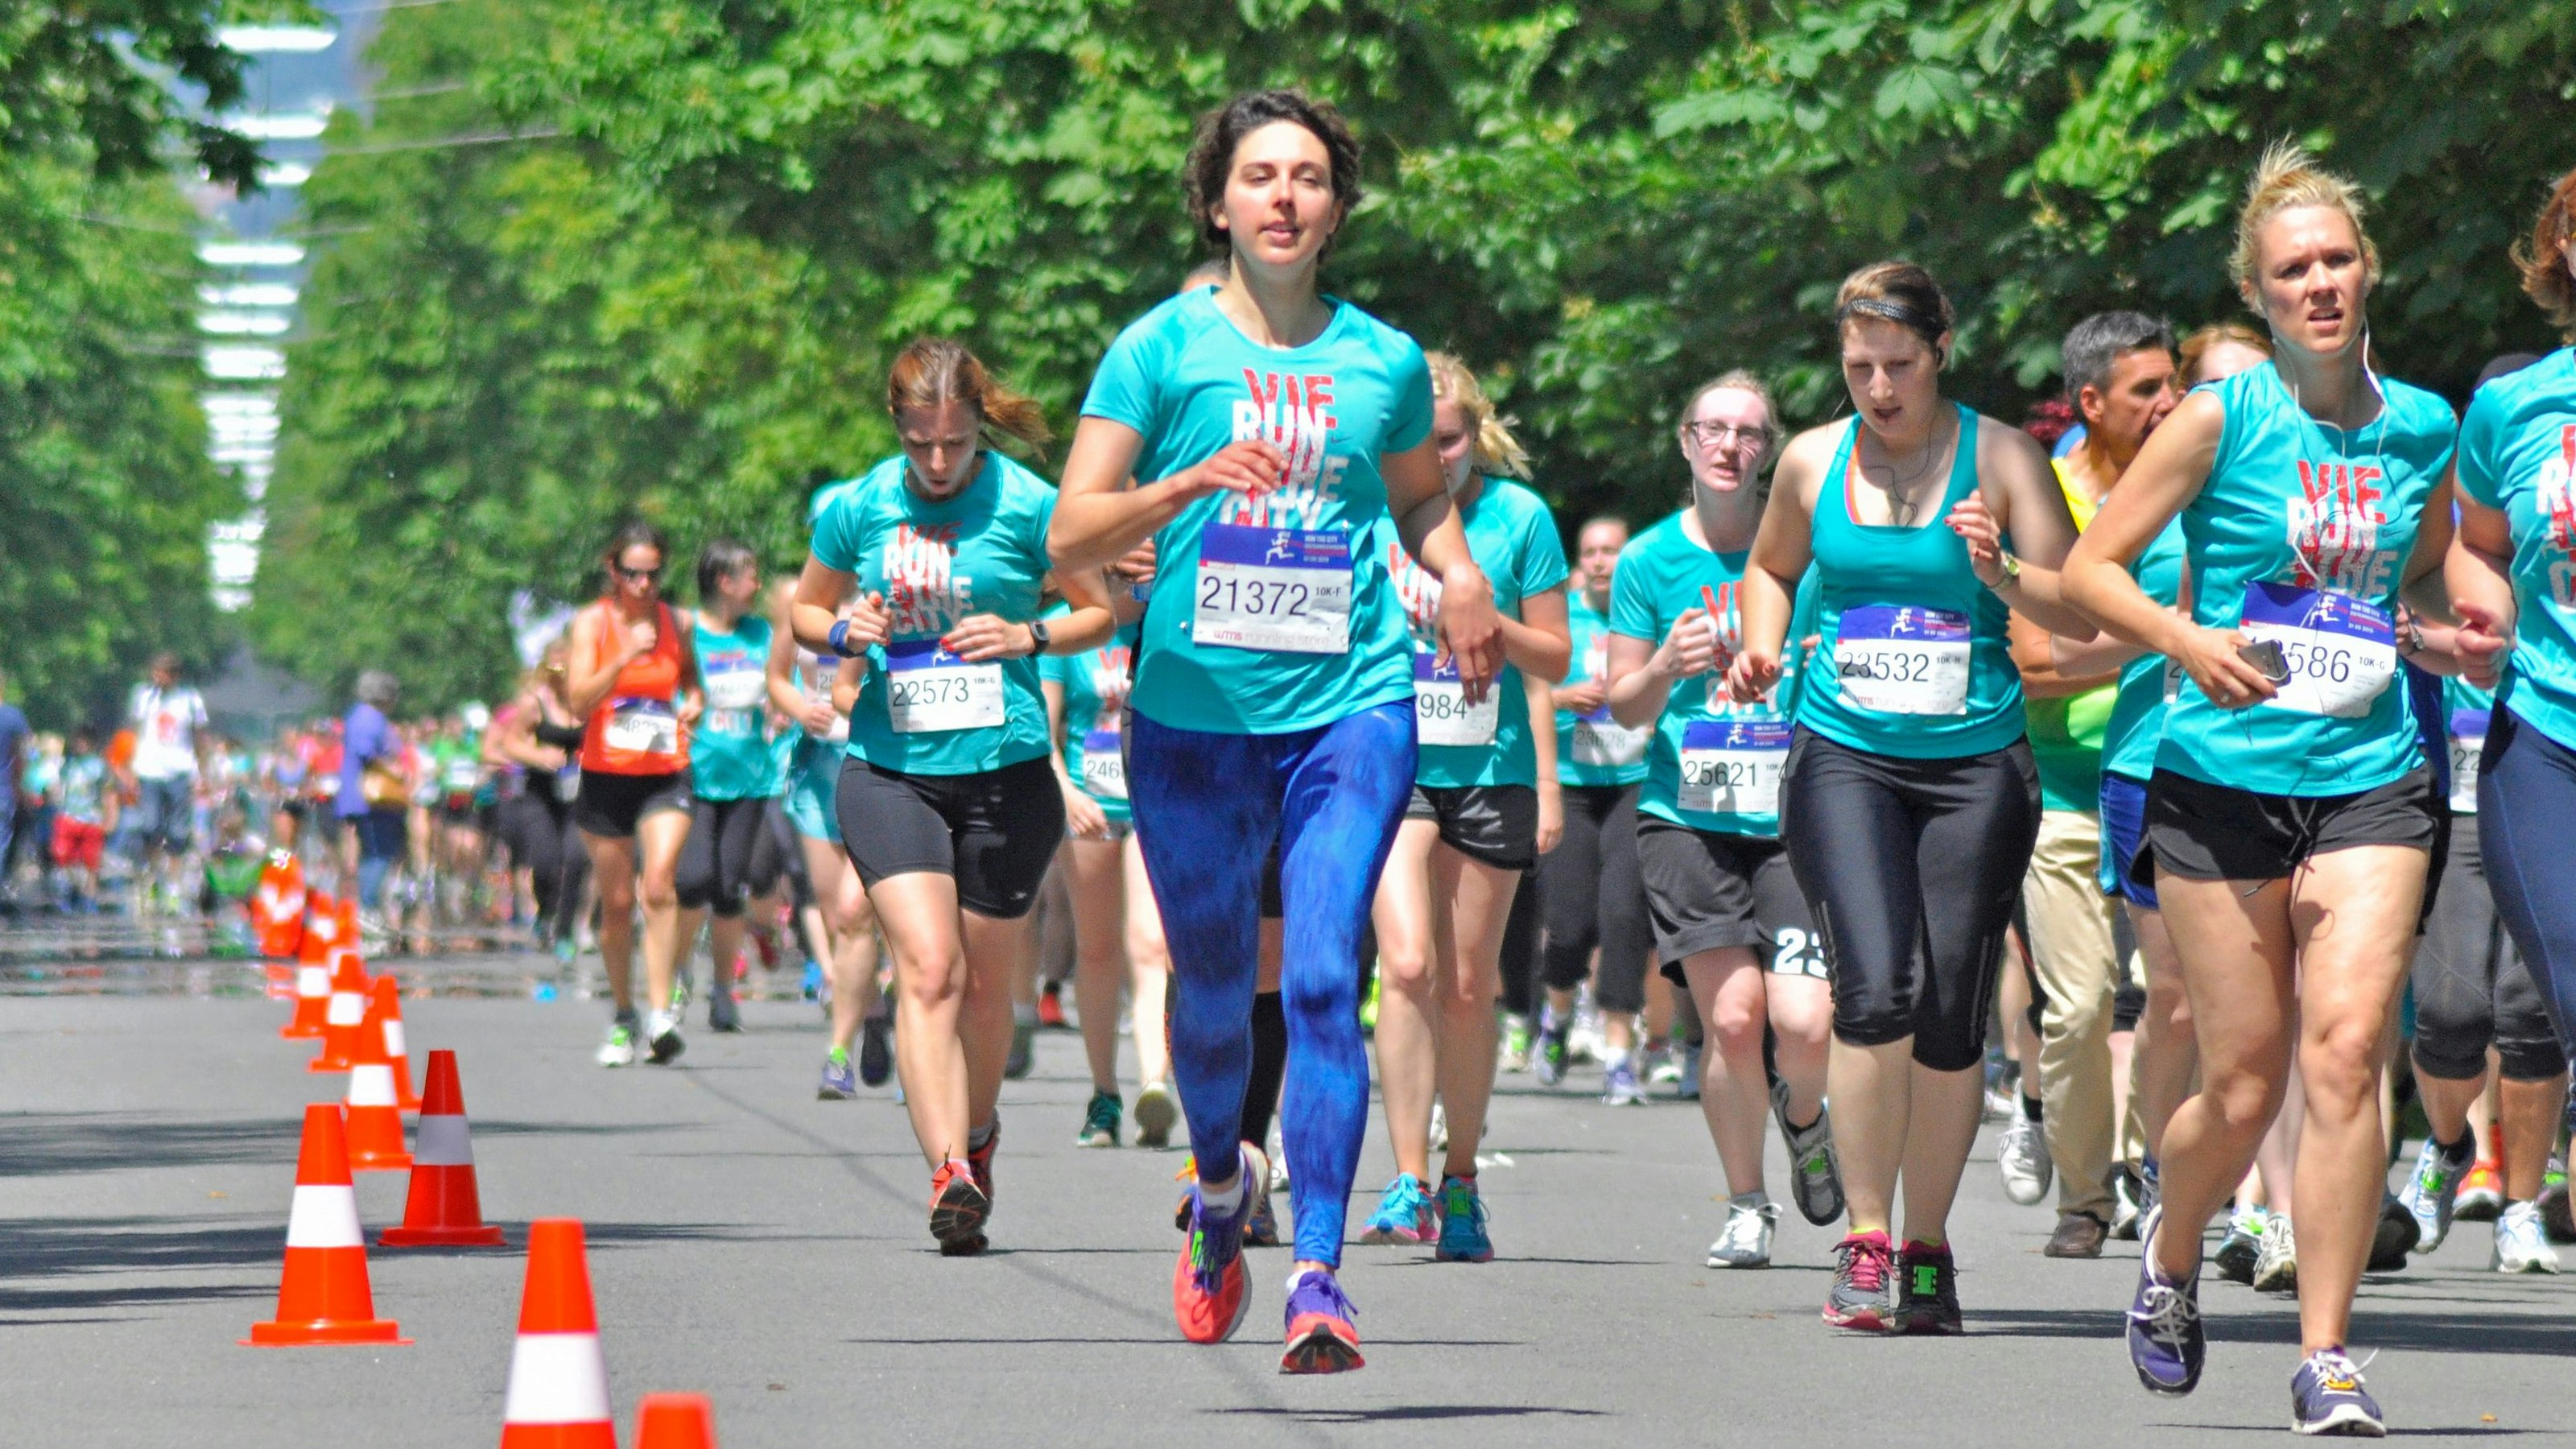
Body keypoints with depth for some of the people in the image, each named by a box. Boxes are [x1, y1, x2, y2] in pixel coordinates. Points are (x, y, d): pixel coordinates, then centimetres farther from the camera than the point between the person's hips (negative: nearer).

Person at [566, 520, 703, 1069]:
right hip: (606, 776, 0)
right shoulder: (592, 623, -1)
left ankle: (661, 1013, -24)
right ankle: (623, 1017, 23)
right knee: (617, 900, 6)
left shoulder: (675, 624, 5)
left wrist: (694, 704, 1)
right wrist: (624, 660, -24)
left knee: (659, 881, -20)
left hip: (665, 776, 0)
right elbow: (577, 702, -11)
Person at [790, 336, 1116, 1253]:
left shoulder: (1027, 505, -4)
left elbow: (1101, 611, 8)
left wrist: (1028, 637, -11)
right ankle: (950, 1172, -25)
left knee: (985, 981, 9)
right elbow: (804, 610, 17)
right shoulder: (860, 508, 3)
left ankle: (977, 1133, 36)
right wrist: (843, 633, -5)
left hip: (1006, 772, 0)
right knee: (928, 967, -16)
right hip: (889, 770, 0)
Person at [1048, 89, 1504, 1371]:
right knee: (1212, 992, 11)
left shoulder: (1384, 360, 8)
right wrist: (1196, 480, -21)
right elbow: (1072, 537, -5)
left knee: (1322, 979, -15)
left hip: (1351, 704, 0)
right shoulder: (1162, 348, 0)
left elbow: (1419, 499, 27)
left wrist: (1460, 576, 5)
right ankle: (1219, 1185, 42)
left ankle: (1319, 1275, -16)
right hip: (1193, 712, 0)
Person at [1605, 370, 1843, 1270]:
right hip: (1686, 816, 0)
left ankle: (1804, 1115, 22)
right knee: (1733, 1019, -11)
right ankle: (1746, 1205, 11)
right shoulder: (1649, 561, 5)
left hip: (1795, 819, 0)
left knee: (1804, 1024, -14)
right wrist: (1667, 666, -11)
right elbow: (1623, 707, 9)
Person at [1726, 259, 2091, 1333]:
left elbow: (2083, 615, 0)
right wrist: (1761, 645, 8)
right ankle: (1865, 1240, -6)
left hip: (1975, 765, 0)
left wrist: (2001, 572, -18)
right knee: (1876, 991, -17)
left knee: (1952, 1020, -1)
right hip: (1843, 760, 0)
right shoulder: (1813, 462, 8)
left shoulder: (2000, 459, 1)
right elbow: (1772, 567, 28)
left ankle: (1927, 1247, 16)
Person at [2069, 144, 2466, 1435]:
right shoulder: (2222, 420, -4)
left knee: (2345, 1049, -15)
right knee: (2244, 1085, 2)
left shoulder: (2423, 426, 7)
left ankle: (2325, 1360, -8)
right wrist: (2188, 641, -18)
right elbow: (2090, 567, -2)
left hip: (2371, 782, 2)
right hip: (2224, 781, -2)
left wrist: (2442, 640, 4)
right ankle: (2169, 1253, 34)